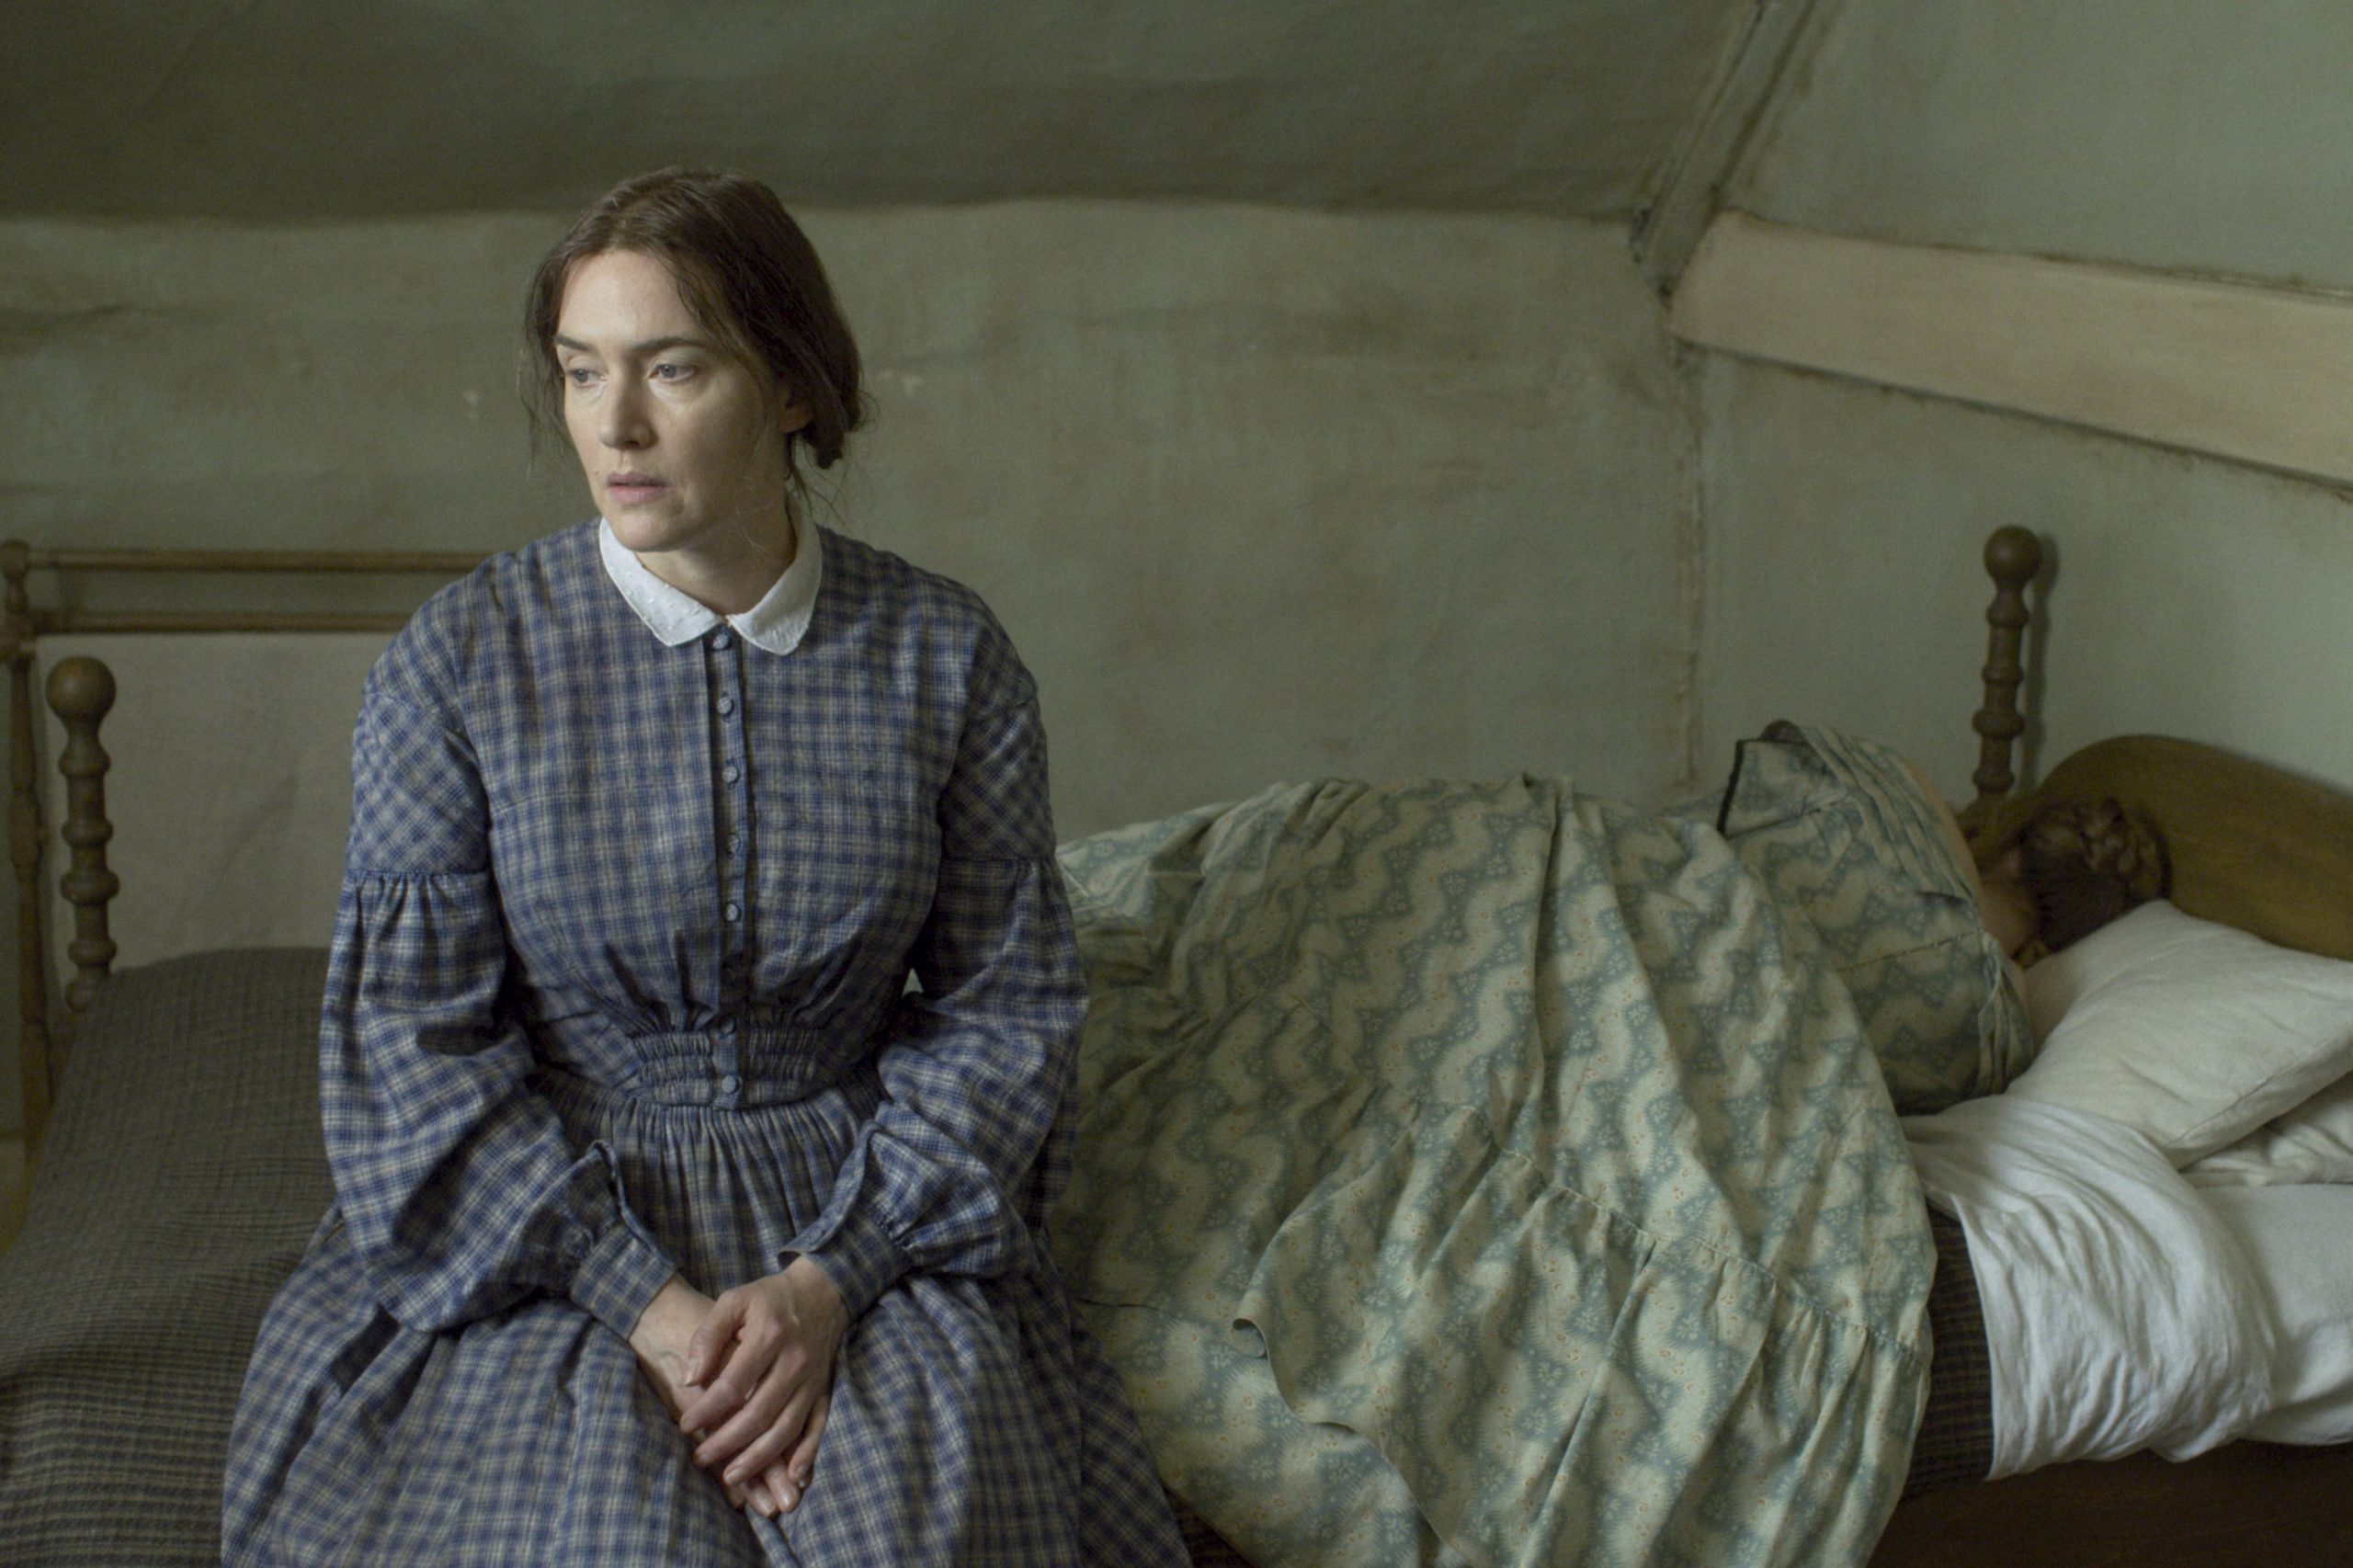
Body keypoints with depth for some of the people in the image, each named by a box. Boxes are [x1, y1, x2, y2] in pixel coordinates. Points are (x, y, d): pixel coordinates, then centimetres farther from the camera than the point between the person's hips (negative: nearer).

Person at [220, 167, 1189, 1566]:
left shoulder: (947, 659, -2)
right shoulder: (460, 662, -4)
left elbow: (1008, 1003, 0)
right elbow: (413, 1036, -5)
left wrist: (830, 1282, -13)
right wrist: (644, 1301, -15)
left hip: (868, 1222, 1)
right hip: (535, 1235, 0)